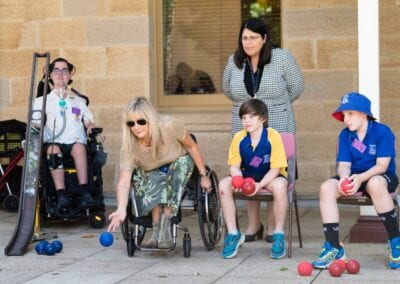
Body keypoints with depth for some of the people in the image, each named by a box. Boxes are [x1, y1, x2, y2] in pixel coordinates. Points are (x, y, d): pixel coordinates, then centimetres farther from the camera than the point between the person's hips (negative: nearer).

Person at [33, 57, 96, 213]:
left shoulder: (79, 101, 28)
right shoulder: (42, 101, 23)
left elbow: (88, 121, 23)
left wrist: (90, 125, -1)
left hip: (75, 141, 1)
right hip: (53, 141, -1)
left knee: (79, 147, -37)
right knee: (53, 150, -38)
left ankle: (84, 192, -46)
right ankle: (61, 195, -49)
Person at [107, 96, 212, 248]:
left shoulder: (169, 125, -32)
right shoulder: (129, 147, -28)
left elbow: (192, 147, -15)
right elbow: (123, 182, -34)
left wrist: (204, 175, -13)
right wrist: (121, 210, -51)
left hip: (179, 163, 0)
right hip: (152, 172, 0)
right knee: (154, 182, -34)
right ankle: (156, 231, -25)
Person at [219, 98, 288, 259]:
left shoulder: (273, 136, -17)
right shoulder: (239, 138, -7)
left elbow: (275, 168, -18)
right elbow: (234, 166, -4)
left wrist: (260, 185, -34)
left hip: (269, 177, -4)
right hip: (247, 176, 4)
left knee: (279, 185, -38)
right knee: (224, 185, -23)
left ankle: (279, 235, -22)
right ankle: (233, 234, -12)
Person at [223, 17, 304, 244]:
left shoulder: (282, 57, -5)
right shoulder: (235, 61, 5)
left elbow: (297, 87, 4)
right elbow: (228, 89, 21)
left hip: (277, 127, -3)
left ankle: (273, 227, 9)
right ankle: (253, 225, 18)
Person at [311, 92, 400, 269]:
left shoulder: (382, 132, -11)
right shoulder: (345, 135, 4)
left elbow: (382, 166, -17)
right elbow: (344, 164, -1)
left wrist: (361, 178, -34)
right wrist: (343, 178, -25)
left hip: (382, 177, -5)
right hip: (354, 178, 5)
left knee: (375, 184, -41)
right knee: (327, 188, -24)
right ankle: (333, 248, -24)